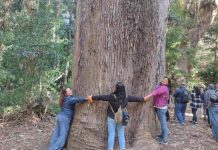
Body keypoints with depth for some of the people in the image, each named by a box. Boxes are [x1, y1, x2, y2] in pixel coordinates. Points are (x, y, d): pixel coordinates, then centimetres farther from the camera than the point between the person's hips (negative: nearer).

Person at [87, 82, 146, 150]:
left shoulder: (112, 96, -16)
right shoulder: (126, 97, -6)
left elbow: (101, 97, -7)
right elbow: (136, 98, 9)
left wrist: (92, 97, 6)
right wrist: (143, 99, 27)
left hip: (112, 118, -3)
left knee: (111, 135, 5)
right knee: (121, 135, 12)